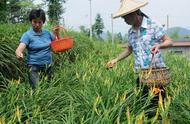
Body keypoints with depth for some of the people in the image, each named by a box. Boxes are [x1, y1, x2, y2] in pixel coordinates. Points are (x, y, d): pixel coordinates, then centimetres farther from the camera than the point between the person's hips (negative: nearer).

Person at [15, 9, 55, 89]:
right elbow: (19, 49, -19)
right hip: (34, 67, -4)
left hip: (48, 66, 4)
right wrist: (19, 54, -42)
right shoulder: (27, 35, -6)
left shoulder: (47, 33, 6)